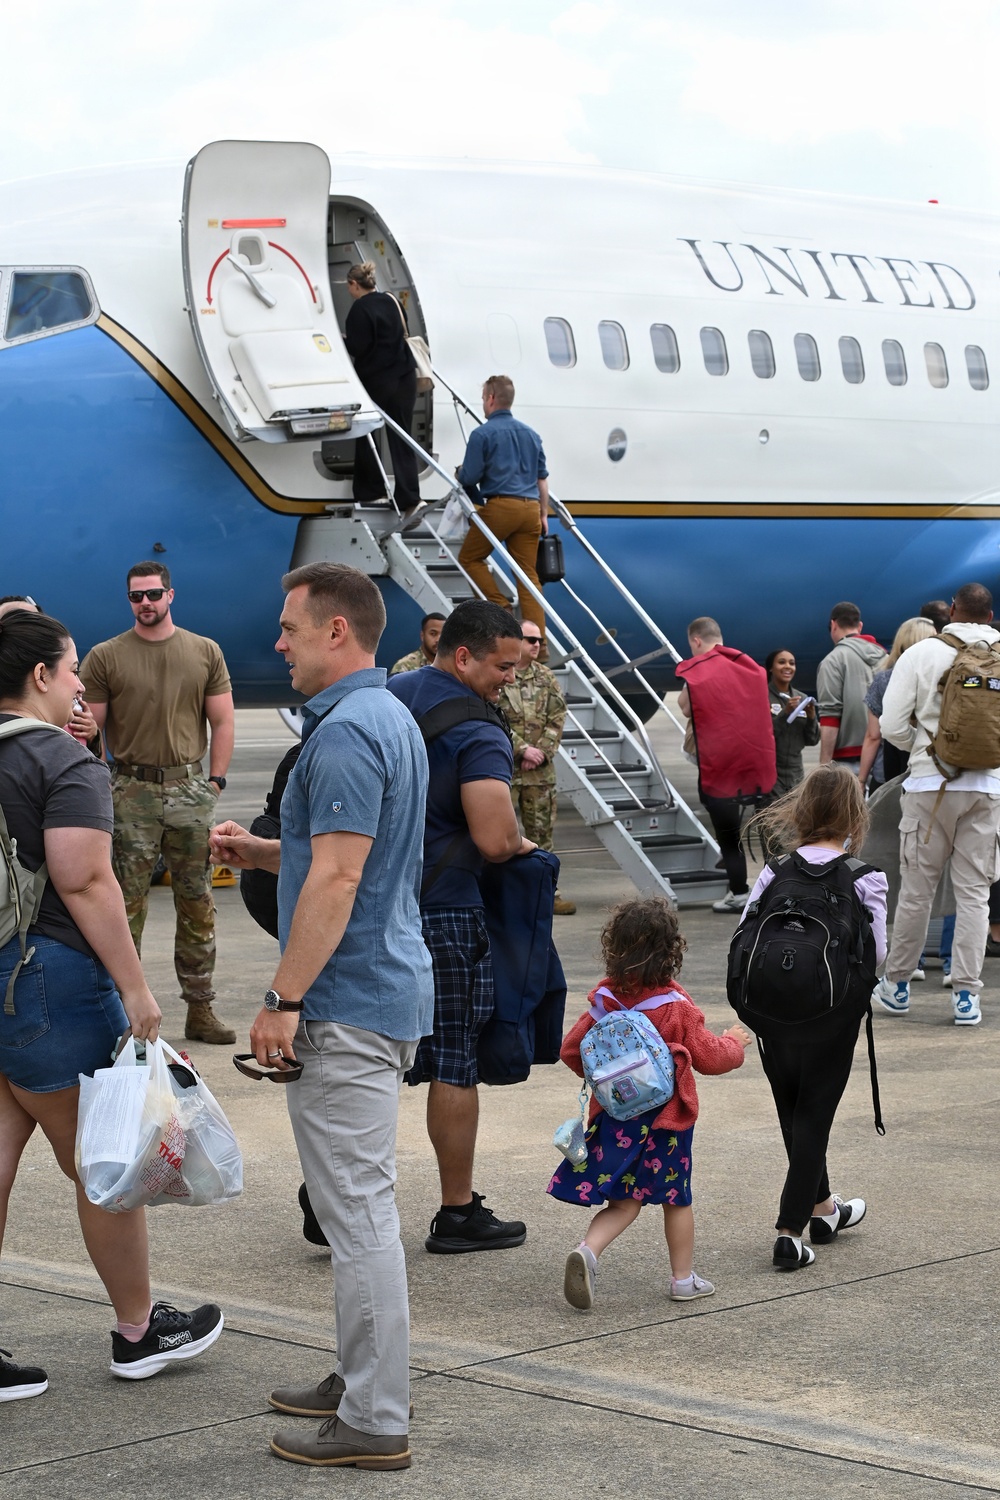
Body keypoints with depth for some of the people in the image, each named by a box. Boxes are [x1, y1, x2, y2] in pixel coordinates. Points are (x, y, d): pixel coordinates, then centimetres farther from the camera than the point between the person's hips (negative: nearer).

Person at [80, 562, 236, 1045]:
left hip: (190, 788, 2)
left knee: (197, 904, 6)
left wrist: (215, 781, 2)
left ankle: (200, 1009, 12)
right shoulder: (105, 657, 2)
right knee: (127, 905, -2)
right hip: (131, 792, -2)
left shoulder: (205, 652, 8)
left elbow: (222, 721, 10)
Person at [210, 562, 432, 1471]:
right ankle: (363, 1383, 27)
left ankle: (375, 1423, -1)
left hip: (346, 1005, -11)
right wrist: (260, 852, 15)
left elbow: (336, 879, -23)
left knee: (357, 1209, -6)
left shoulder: (345, 732, -18)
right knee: (359, 1203, 18)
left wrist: (286, 1001, -20)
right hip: (385, 994, 11)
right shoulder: (389, 718, 15)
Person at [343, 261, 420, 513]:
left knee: (364, 435, 12)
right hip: (403, 378, 6)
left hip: (376, 381, -6)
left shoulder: (360, 309, -14)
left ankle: (370, 491, 17)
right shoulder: (391, 301, 9)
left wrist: (344, 338, 2)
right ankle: (409, 497, -6)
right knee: (400, 438, 3)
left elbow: (357, 348, -17)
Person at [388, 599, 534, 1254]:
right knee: (455, 1065, 3)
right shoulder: (480, 732, -15)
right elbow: (494, 841, -24)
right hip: (444, 916, -7)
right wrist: (520, 843, -3)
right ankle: (458, 1213, 11)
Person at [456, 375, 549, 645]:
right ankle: (539, 646, 0)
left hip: (500, 506, -6)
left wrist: (460, 474, 18)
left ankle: (501, 609, -3)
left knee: (469, 557, 14)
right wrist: (543, 514, 24)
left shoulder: (482, 434, -3)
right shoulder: (531, 434, 16)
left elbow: (468, 478, -5)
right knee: (529, 574, 6)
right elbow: (542, 478, 18)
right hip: (530, 508, 6)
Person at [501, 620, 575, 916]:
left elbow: (557, 719, 5)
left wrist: (542, 751, -9)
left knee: (541, 831, 8)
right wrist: (522, 749, -16)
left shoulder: (546, 678, 9)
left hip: (540, 769, 5)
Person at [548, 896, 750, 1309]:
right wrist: (733, 1042, 16)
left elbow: (571, 1050, 3)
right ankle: (683, 1278, 24)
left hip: (614, 1114, 3)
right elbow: (709, 1057, -5)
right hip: (666, 1117, -3)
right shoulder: (678, 1006, -13)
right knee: (677, 1197, 14)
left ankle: (587, 1249, -18)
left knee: (624, 1199, 7)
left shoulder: (605, 1000, -4)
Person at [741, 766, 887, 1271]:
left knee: (793, 1111, 19)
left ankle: (822, 1207, 37)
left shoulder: (775, 871, -2)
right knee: (814, 1114, 5)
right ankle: (790, 1233, -1)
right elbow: (876, 952, -11)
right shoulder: (867, 879, -8)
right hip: (834, 1008, -3)